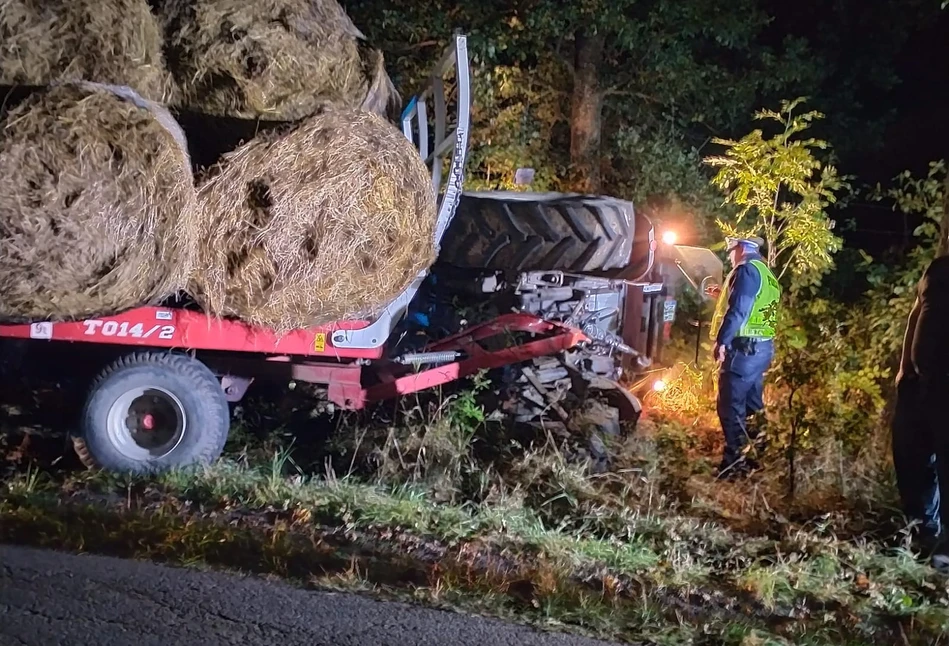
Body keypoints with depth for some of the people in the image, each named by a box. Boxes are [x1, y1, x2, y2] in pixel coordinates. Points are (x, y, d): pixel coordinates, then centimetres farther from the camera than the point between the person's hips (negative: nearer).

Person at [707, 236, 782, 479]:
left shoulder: (747, 270, -10)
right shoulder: (767, 276, 20)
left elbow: (739, 311, -20)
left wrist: (721, 341, -20)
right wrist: (724, 295, 34)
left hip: (744, 348, -10)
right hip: (762, 347, 10)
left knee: (730, 405, -7)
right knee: (751, 404, 16)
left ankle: (735, 463, -8)